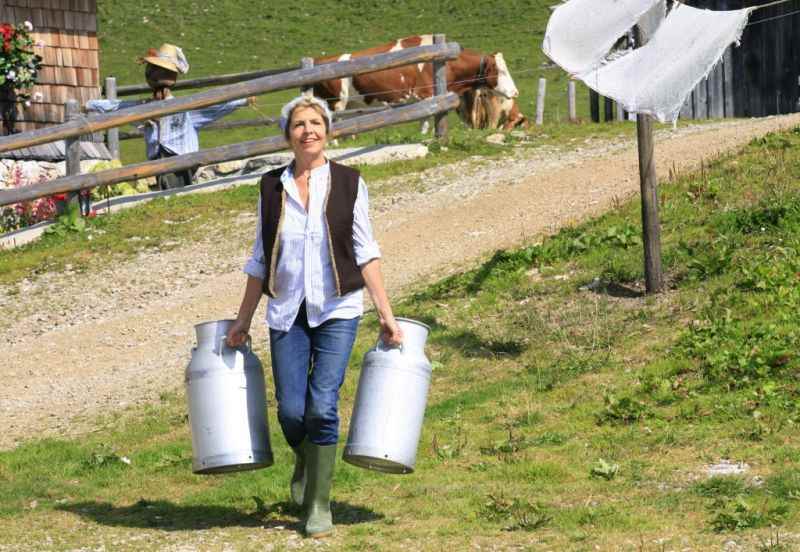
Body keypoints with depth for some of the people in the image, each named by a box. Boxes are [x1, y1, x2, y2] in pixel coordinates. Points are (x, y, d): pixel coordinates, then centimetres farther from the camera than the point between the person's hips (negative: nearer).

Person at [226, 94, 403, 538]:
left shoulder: (348, 183, 0)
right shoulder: (272, 187, 5)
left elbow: (365, 252, 1)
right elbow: (261, 260, 12)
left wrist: (385, 313, -3)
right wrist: (243, 320, 13)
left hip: (337, 310, -2)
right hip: (288, 313, 2)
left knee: (322, 407, -11)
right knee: (291, 412, -2)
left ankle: (319, 504, 2)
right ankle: (306, 462, 33)